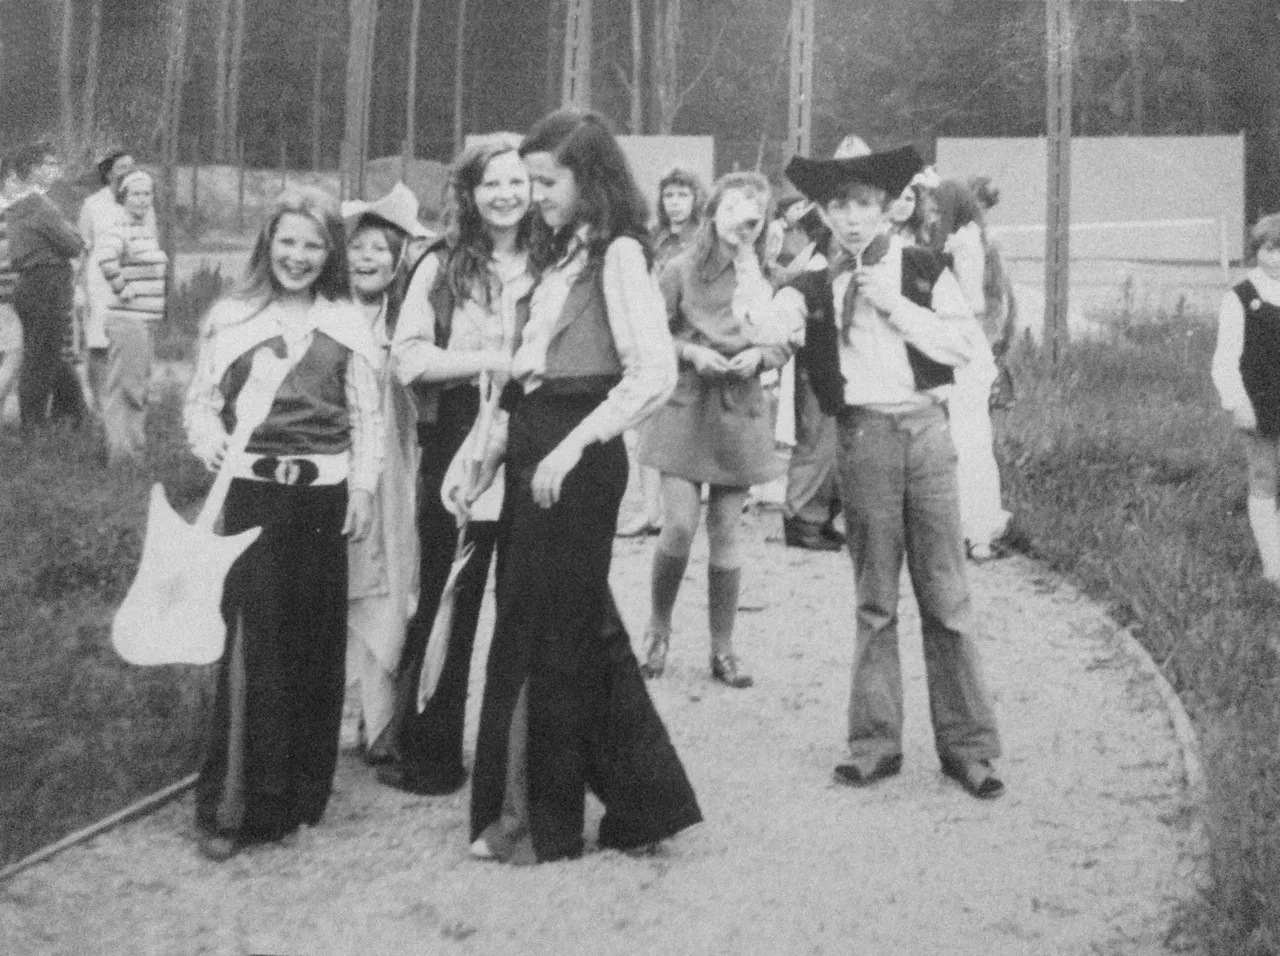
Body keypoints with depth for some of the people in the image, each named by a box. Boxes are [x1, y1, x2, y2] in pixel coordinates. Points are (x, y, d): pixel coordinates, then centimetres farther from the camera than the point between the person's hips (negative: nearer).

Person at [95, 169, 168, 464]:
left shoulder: (147, 227, 14)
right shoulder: (121, 228, -15)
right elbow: (104, 254, -36)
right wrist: (121, 289, -26)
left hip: (146, 319, 10)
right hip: (127, 318, -10)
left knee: (138, 388, 17)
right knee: (124, 388, -6)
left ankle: (136, 449, 27)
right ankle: (120, 452, -3)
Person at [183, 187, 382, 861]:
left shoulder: (347, 323, 8)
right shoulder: (231, 316, 4)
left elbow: (367, 414, 10)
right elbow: (200, 400, 5)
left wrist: (363, 487, 3)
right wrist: (209, 442, -14)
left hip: (324, 493, 2)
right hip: (252, 490, -2)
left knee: (315, 642, 6)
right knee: (250, 638, -8)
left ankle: (300, 792, 20)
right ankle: (231, 804, -1)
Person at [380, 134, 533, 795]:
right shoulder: (442, 266, 3)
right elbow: (408, 357, -6)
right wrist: (489, 362, -14)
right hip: (458, 447, -1)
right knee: (446, 599, 3)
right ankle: (426, 751, 14)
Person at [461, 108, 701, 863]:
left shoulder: (617, 254, -10)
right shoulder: (561, 255, 15)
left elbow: (655, 373, -19)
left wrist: (573, 447, -20)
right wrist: (500, 443, 8)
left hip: (577, 459, -9)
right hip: (534, 448, 9)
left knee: (551, 636, 0)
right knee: (584, 629, 12)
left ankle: (544, 823, 14)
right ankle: (642, 801, 23)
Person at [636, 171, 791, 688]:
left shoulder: (768, 277, 4)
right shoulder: (683, 269, -3)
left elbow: (785, 346, 10)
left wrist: (759, 354, -10)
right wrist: (691, 352, -15)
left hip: (740, 413, 2)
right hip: (684, 407, -2)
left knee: (726, 534, 5)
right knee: (680, 526, -9)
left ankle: (722, 648, 16)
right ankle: (657, 629, 14)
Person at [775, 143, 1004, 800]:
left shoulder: (925, 271, 6)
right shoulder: (814, 287, 6)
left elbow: (965, 342, -3)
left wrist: (896, 307, -10)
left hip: (925, 429, 0)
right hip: (861, 435, 1)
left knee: (946, 594, 1)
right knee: (874, 601, 7)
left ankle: (967, 745, 8)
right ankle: (875, 743, 16)